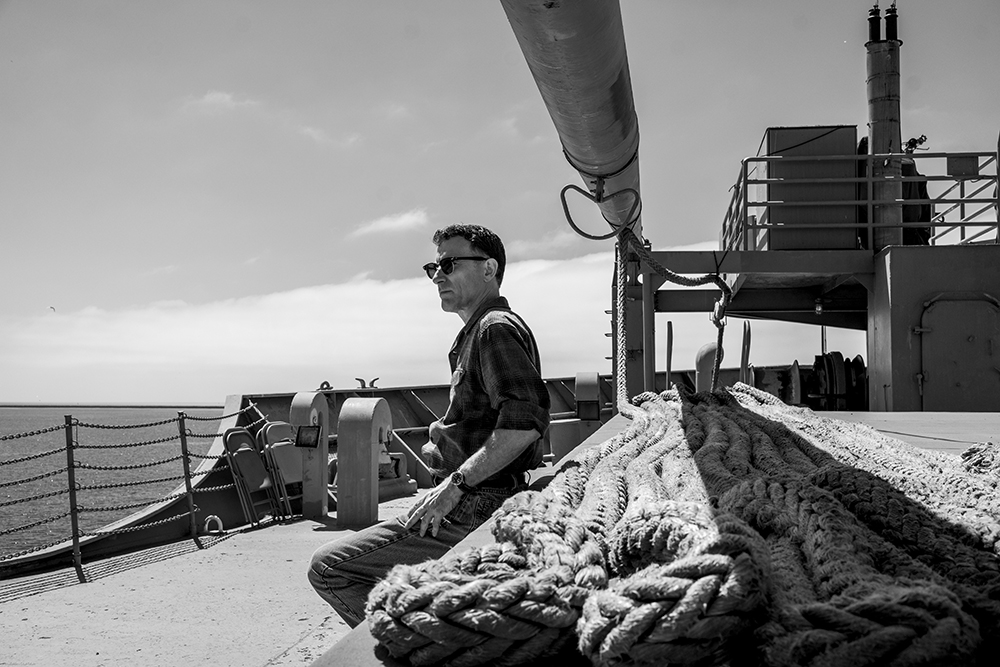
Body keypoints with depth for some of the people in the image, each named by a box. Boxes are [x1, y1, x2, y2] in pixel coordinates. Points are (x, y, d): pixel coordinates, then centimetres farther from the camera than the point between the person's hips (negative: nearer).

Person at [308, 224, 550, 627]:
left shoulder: (497, 328, -10)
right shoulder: (479, 330, 22)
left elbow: (526, 420, -25)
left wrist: (455, 484, -23)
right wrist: (445, 449, 12)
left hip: (475, 510, -11)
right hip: (473, 501, 11)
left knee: (328, 568, -12)